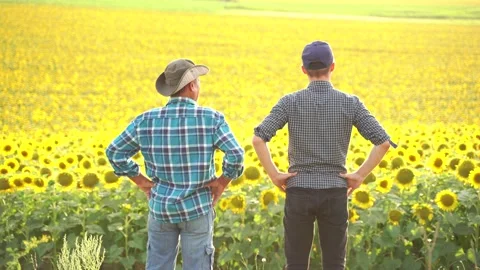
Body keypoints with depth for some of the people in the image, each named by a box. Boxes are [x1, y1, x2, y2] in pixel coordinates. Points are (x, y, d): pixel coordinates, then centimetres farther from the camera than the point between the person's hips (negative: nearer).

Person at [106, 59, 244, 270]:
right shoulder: (211, 118, -11)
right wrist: (222, 182, -5)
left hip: (161, 207, 3)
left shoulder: (147, 120, -3)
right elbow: (235, 156, -20)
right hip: (197, 208, -2)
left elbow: (115, 152, 3)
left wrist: (141, 181, 8)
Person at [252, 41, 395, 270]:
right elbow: (383, 141, -6)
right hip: (335, 193, 1)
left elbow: (258, 138, -15)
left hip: (299, 191, -1)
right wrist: (360, 175, 0)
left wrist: (274, 175, -6)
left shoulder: (291, 101, -4)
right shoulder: (350, 103, -2)